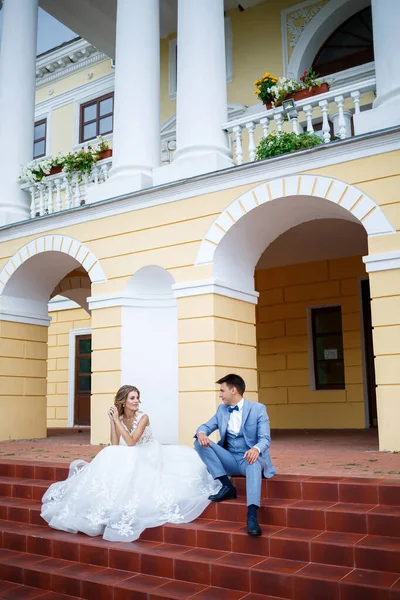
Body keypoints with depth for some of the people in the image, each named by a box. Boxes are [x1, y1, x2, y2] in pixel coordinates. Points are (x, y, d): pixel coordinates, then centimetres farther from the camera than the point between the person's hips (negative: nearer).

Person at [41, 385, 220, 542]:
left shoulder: (143, 417, -16)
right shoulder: (118, 419, -3)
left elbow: (131, 442, -27)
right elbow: (114, 446, -11)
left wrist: (117, 420, -25)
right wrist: (112, 421, -16)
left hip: (149, 458, -3)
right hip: (130, 460, 3)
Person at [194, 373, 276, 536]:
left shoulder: (258, 408, -6)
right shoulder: (222, 409, 10)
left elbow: (265, 438, -14)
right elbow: (206, 426, 8)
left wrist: (256, 449, -39)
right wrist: (201, 433, -20)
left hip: (249, 458, -5)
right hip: (230, 460, 5)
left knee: (254, 460, -41)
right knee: (200, 442, -15)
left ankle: (252, 516, -52)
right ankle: (227, 486, -16)